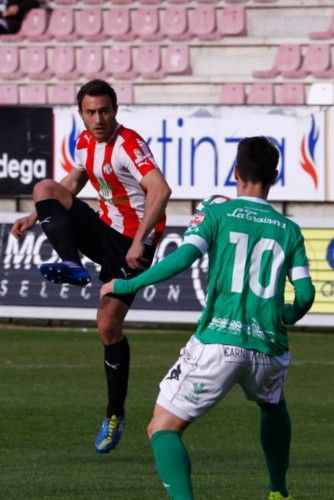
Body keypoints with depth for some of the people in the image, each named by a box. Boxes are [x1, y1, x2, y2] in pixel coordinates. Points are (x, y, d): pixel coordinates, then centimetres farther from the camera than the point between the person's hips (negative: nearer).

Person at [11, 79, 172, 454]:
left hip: (131, 245, -7)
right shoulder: (86, 142, 5)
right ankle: (71, 265, -23)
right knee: (44, 188, -11)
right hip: (103, 230, 7)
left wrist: (139, 242, -40)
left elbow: (160, 190, -35)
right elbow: (73, 183, 25)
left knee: (108, 326, -8)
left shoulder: (128, 146, -22)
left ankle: (115, 415, 7)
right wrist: (36, 217, 21)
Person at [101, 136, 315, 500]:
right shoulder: (288, 230, 11)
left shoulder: (217, 213, 3)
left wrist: (125, 285, -3)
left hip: (218, 343, -4)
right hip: (268, 347, 4)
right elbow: (305, 293, 7)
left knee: (162, 429, 1)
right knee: (273, 408, 37)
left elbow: (184, 257, -12)